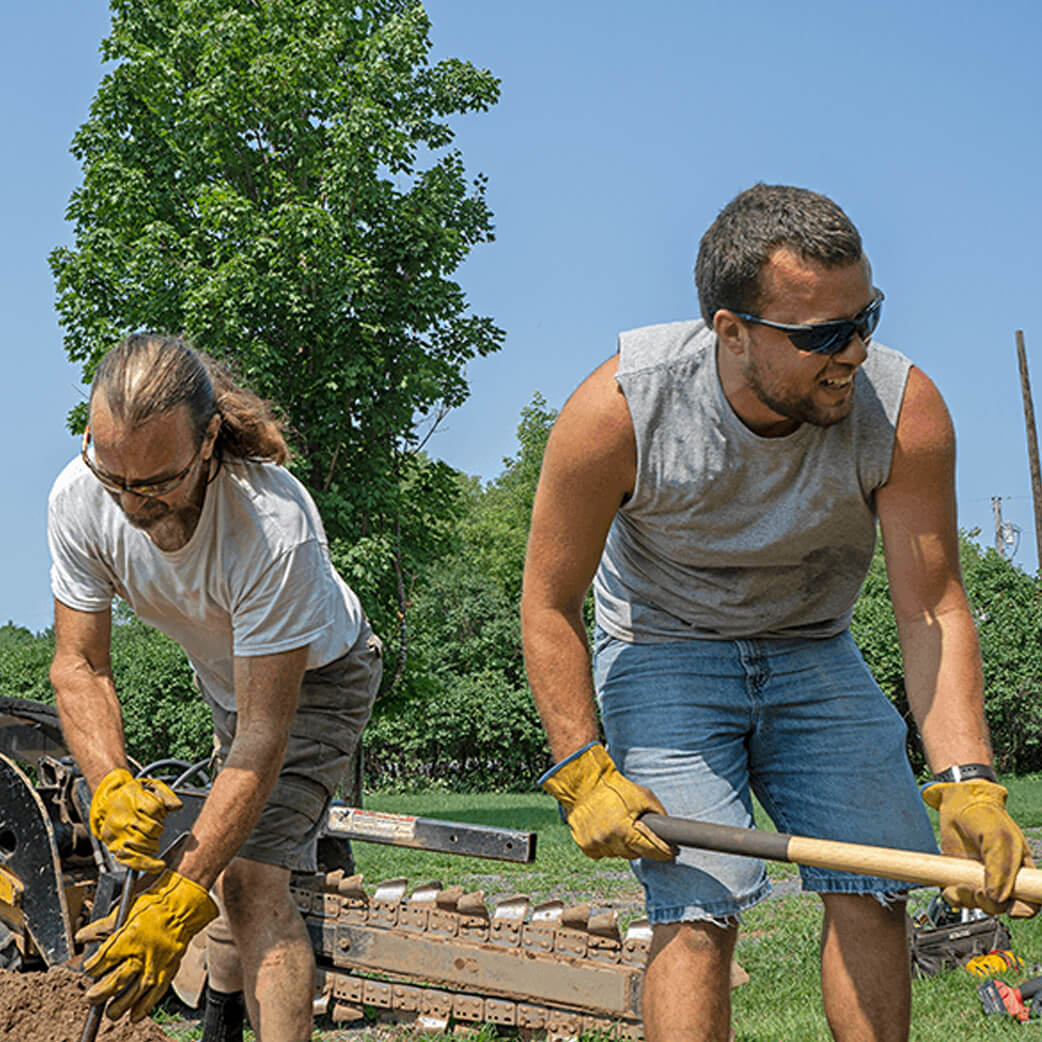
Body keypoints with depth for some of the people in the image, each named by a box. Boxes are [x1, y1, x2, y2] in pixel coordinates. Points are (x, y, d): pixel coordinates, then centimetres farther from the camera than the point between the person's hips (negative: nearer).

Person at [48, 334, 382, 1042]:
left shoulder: (276, 531, -43)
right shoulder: (79, 500, -26)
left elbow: (263, 738, -40)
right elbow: (79, 664, -18)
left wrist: (178, 904, -41)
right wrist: (110, 786, -38)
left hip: (318, 675, -5)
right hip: (224, 676, 6)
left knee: (251, 876, -21)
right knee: (222, 847, 17)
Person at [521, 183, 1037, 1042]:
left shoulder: (904, 409, -25)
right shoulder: (617, 411, -29)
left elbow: (932, 611, -22)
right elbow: (550, 605, -16)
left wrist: (967, 780, -34)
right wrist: (581, 772, -22)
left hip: (811, 654, 3)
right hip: (663, 653, -2)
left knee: (872, 891, -5)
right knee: (699, 908, -16)